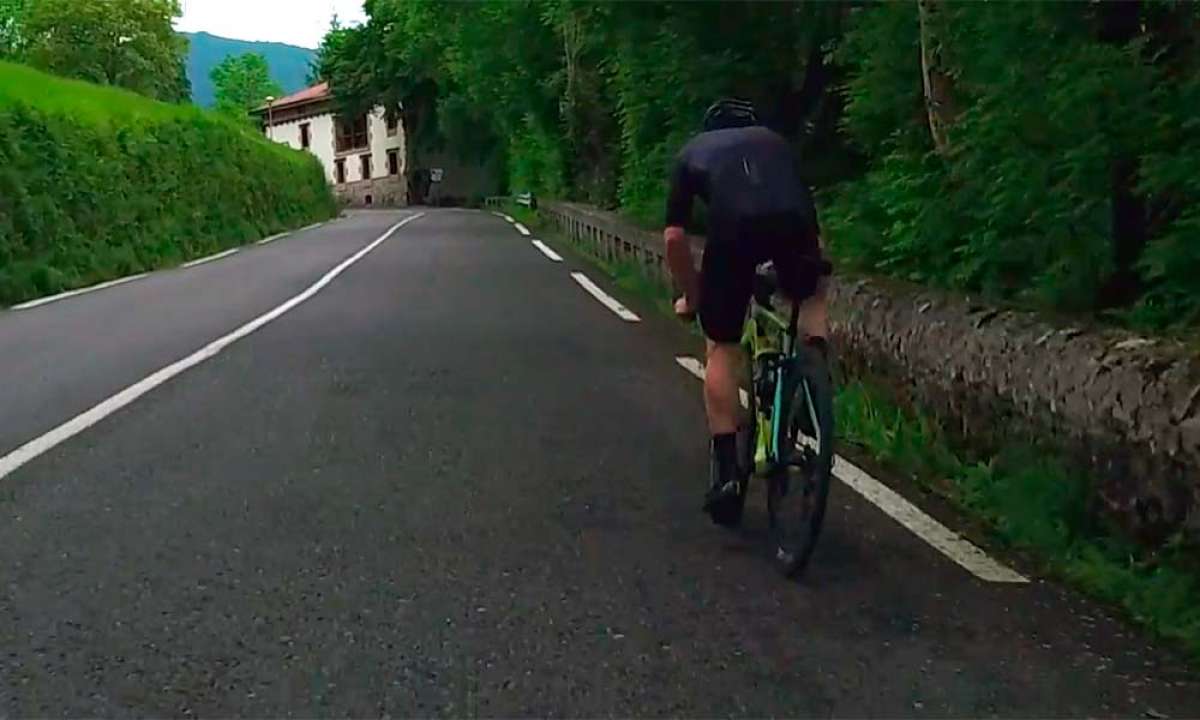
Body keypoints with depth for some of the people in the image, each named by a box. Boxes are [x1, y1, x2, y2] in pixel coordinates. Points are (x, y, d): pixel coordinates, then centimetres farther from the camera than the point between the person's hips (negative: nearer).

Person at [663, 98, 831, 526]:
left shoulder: (693, 152, 33)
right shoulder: (775, 142, 37)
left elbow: (674, 238, 24)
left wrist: (691, 298, 36)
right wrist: (814, 265, 49)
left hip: (733, 227, -1)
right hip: (793, 219, 1)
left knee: (722, 349, 14)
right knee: (812, 298, 34)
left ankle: (726, 471, 10)